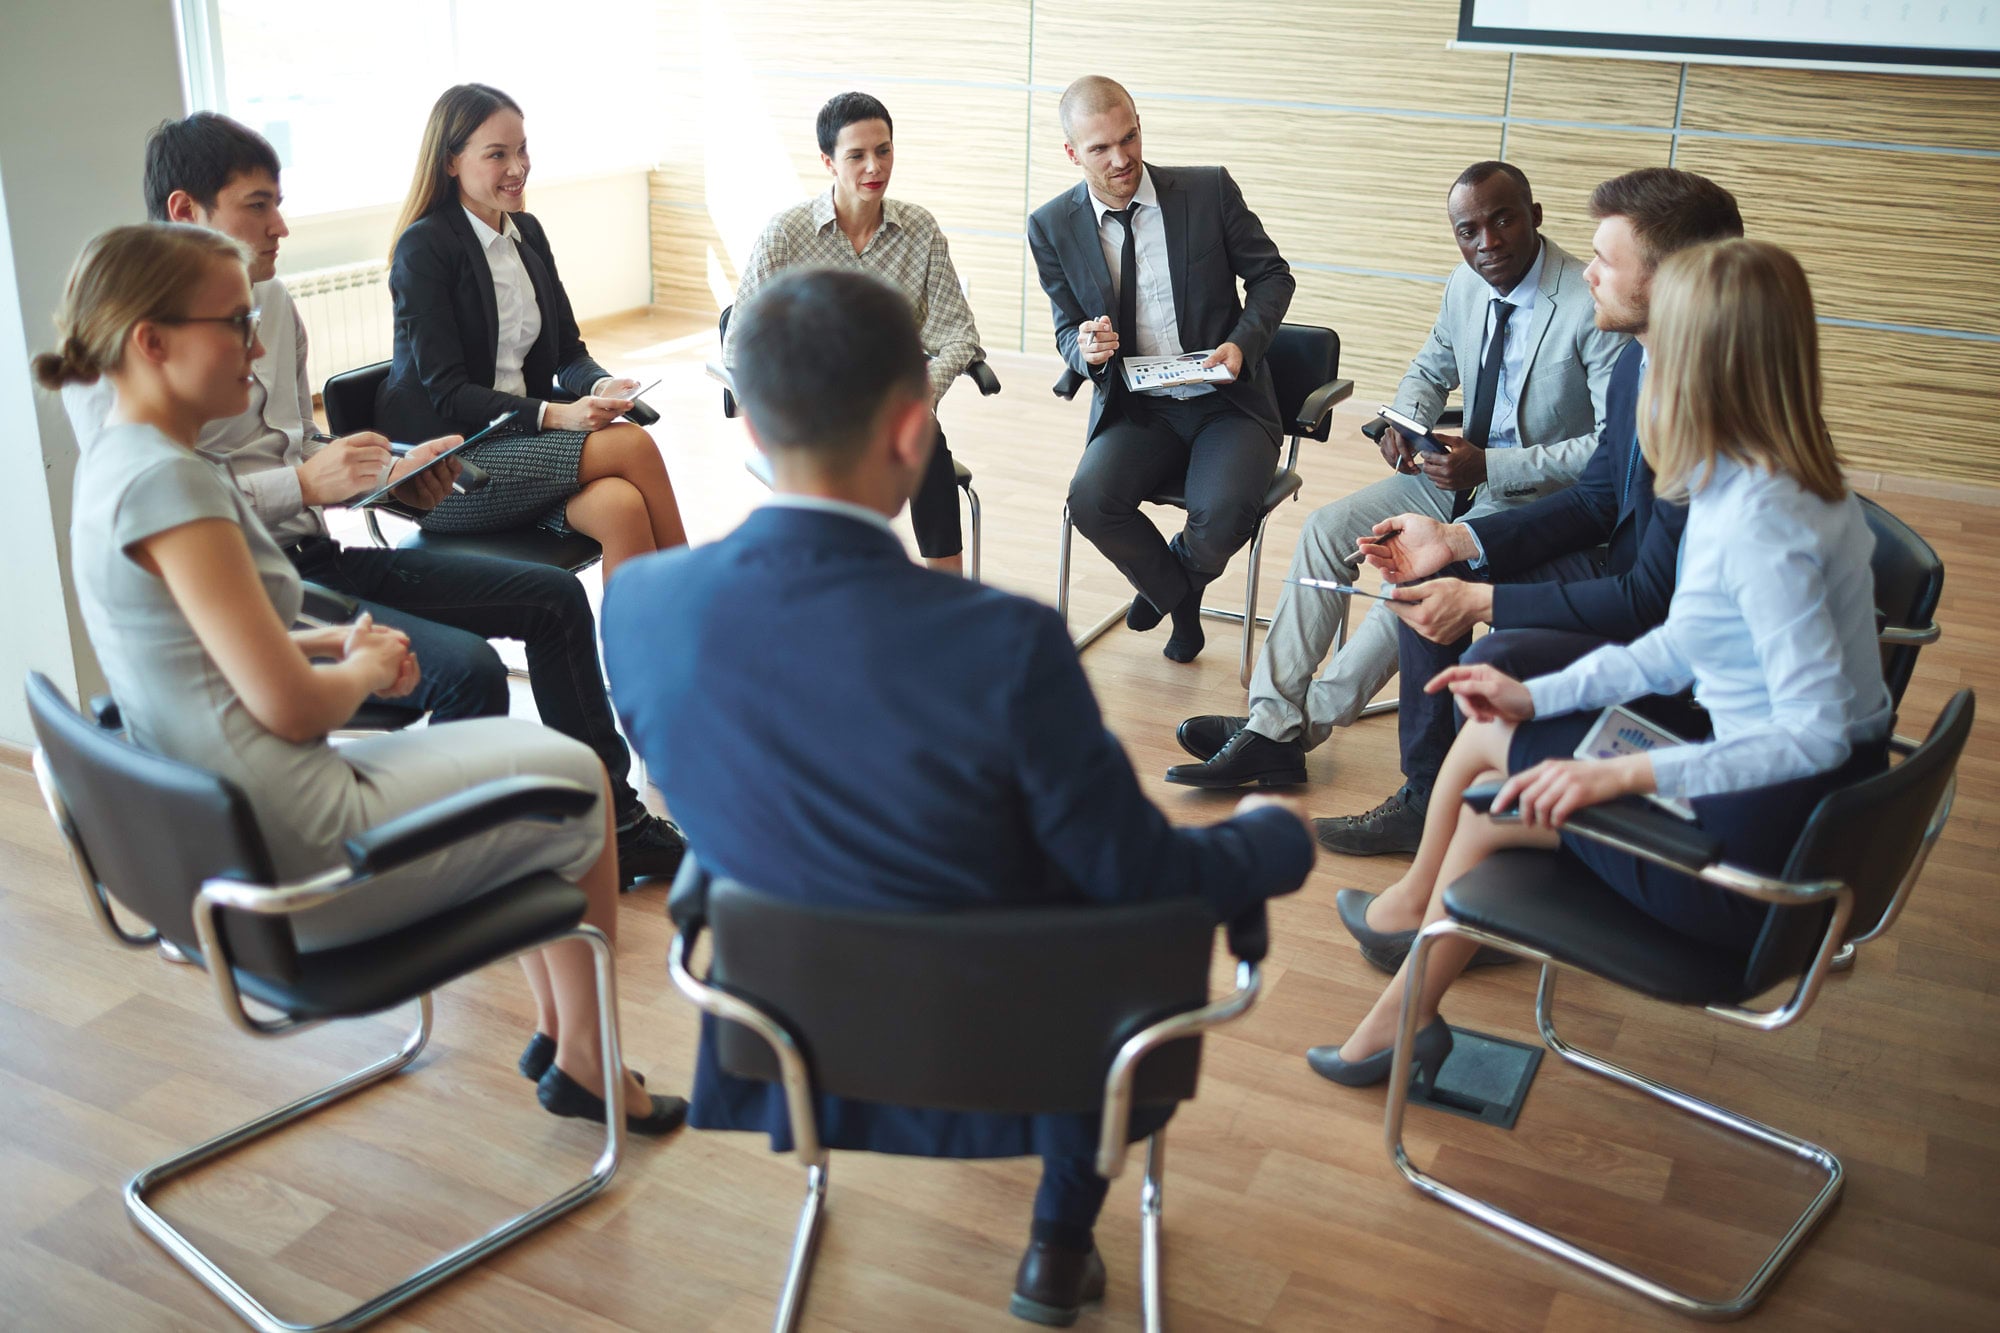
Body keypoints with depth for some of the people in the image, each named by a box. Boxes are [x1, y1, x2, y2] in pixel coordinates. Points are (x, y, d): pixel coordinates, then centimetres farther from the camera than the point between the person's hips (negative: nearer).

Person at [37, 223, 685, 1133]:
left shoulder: (113, 460, 7)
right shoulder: (167, 479, -24)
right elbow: (290, 707, -24)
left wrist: (329, 643, 5)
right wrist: (362, 670, -3)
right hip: (294, 863, -10)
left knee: (531, 755, 23)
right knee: (577, 781, 9)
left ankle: (556, 1032, 30)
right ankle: (583, 1060, 24)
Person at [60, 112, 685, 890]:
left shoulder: (270, 301, 14)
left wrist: (393, 477, 5)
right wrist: (303, 485, -25)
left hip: (316, 556, 9)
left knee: (553, 598, 5)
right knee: (465, 667, -29)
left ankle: (612, 823, 15)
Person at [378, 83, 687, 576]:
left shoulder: (528, 232, 13)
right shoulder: (424, 246, -9)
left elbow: (568, 352, 13)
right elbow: (447, 393, -15)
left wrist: (601, 386, -11)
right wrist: (554, 415, -27)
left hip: (517, 439, 6)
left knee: (621, 504, -28)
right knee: (632, 445, -24)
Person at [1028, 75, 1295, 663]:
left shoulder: (1210, 190, -4)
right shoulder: (1052, 227, 0)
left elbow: (1272, 275, 6)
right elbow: (1067, 329, 9)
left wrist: (1242, 343, -13)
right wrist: (1087, 349, -16)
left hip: (1226, 401, -2)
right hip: (1134, 410, 2)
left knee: (1222, 515, -30)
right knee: (1091, 499, -28)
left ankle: (1175, 574, 12)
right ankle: (1181, 598, 5)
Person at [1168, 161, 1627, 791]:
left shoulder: (1594, 307, -20)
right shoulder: (1467, 285, 2)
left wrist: (1489, 467, -26)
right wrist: (1405, 421, -2)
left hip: (1539, 493, -8)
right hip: (1463, 467, 8)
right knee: (1327, 529, -7)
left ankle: (1305, 723, -13)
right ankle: (1272, 727, -12)